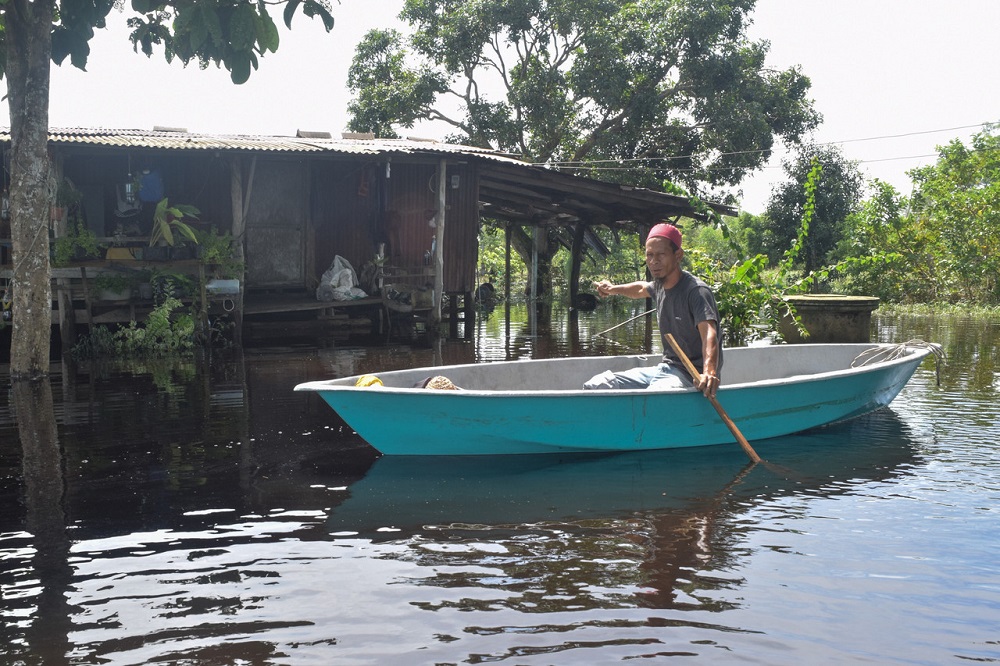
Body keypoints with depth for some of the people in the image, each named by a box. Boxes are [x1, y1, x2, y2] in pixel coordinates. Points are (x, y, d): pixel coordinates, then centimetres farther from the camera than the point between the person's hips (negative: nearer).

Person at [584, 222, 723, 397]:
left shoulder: (696, 291, -16)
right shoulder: (660, 286, 10)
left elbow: (709, 333, -34)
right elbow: (642, 288, 38)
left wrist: (709, 372, -51)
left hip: (692, 376, -8)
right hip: (664, 368, 8)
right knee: (595, 386, -5)